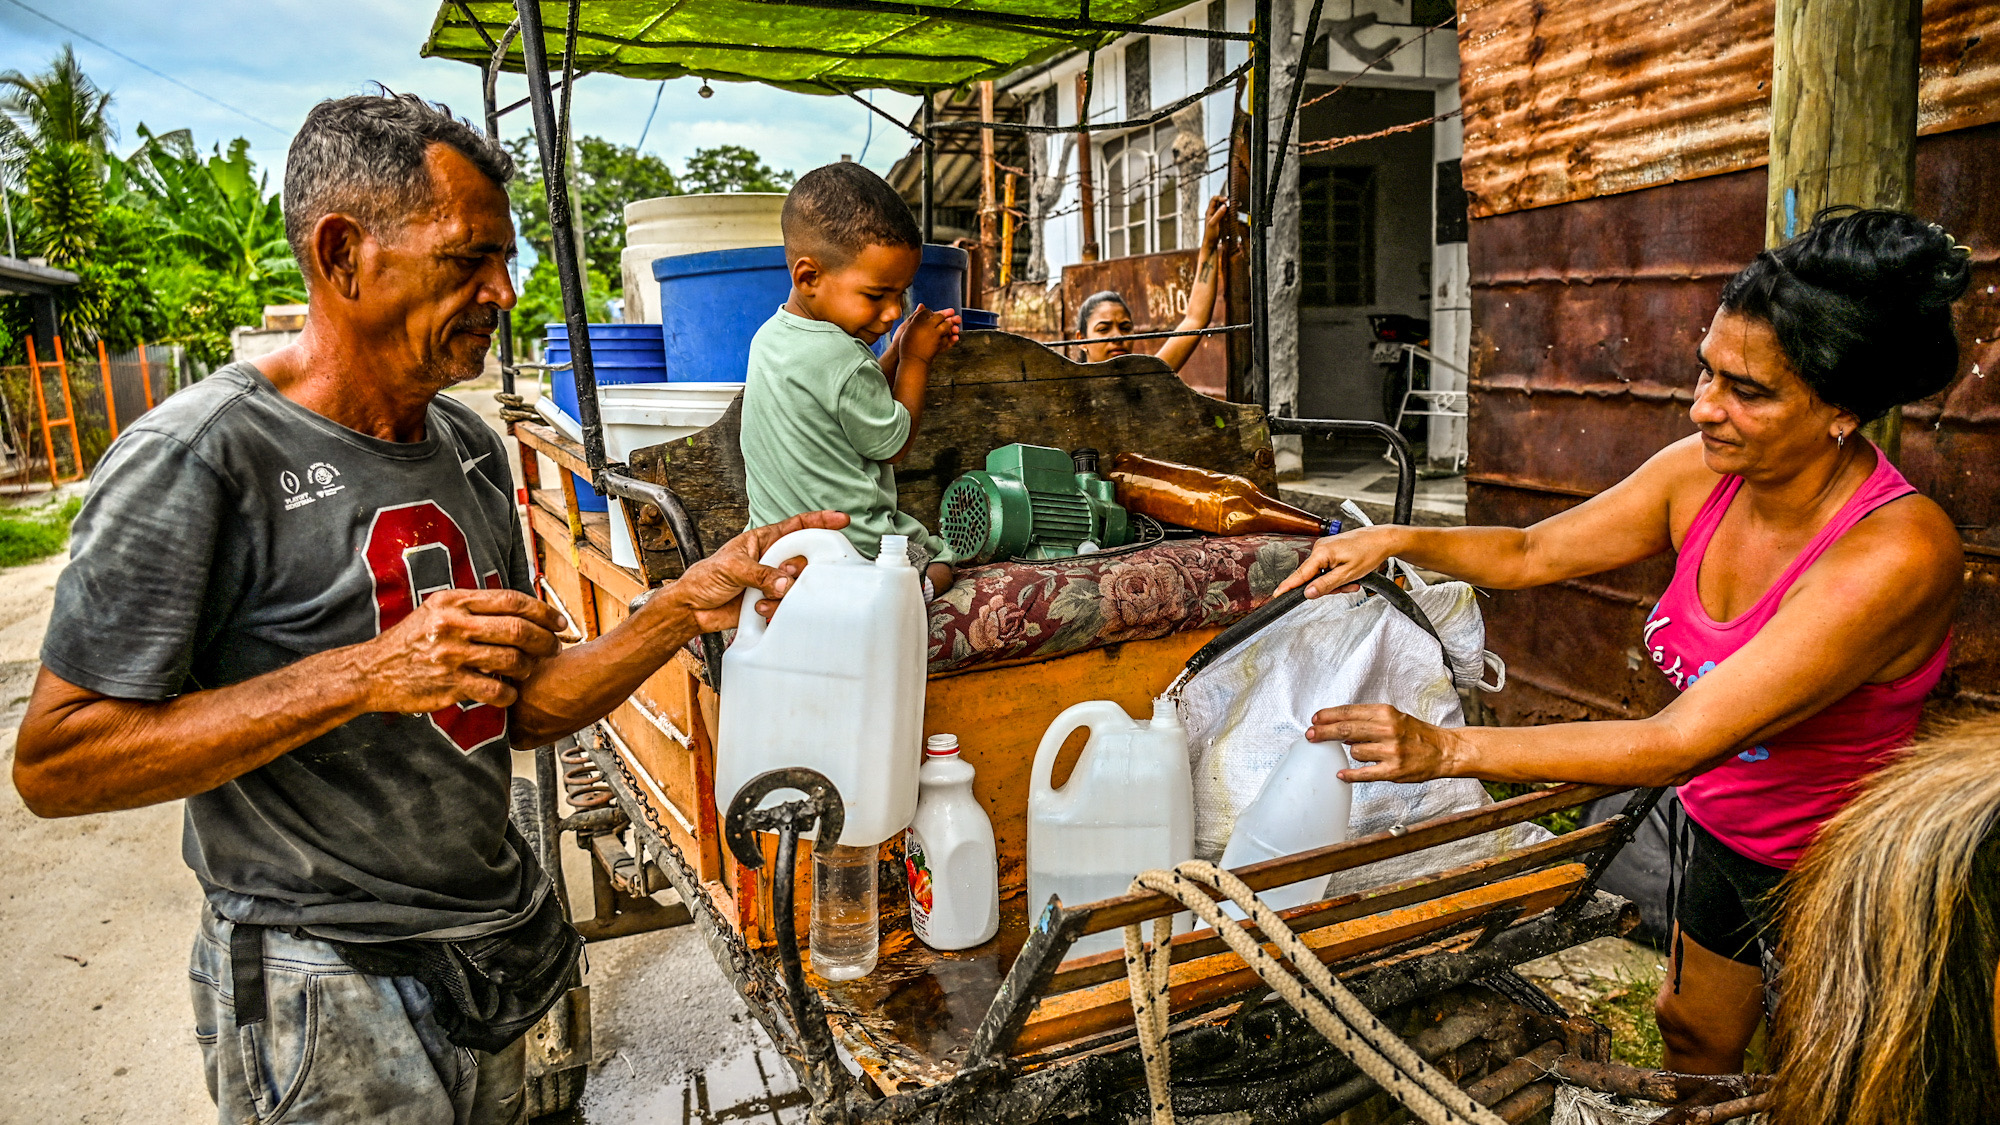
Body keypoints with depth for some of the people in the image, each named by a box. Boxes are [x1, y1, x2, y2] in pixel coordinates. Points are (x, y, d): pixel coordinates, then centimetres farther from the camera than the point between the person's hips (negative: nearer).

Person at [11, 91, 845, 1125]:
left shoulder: (470, 448, 2)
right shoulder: (194, 458, -18)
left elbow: (519, 710, 4)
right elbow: (53, 762, -19)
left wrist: (688, 606, -11)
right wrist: (367, 672, -29)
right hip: (327, 997, -6)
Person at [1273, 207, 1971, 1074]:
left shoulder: (1897, 552, -36)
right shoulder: (1704, 473, -16)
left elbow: (1681, 742, -40)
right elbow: (1531, 554, -4)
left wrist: (1448, 750, -43)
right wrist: (1397, 541, -21)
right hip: (1725, 832, 6)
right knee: (1691, 1033, 28)